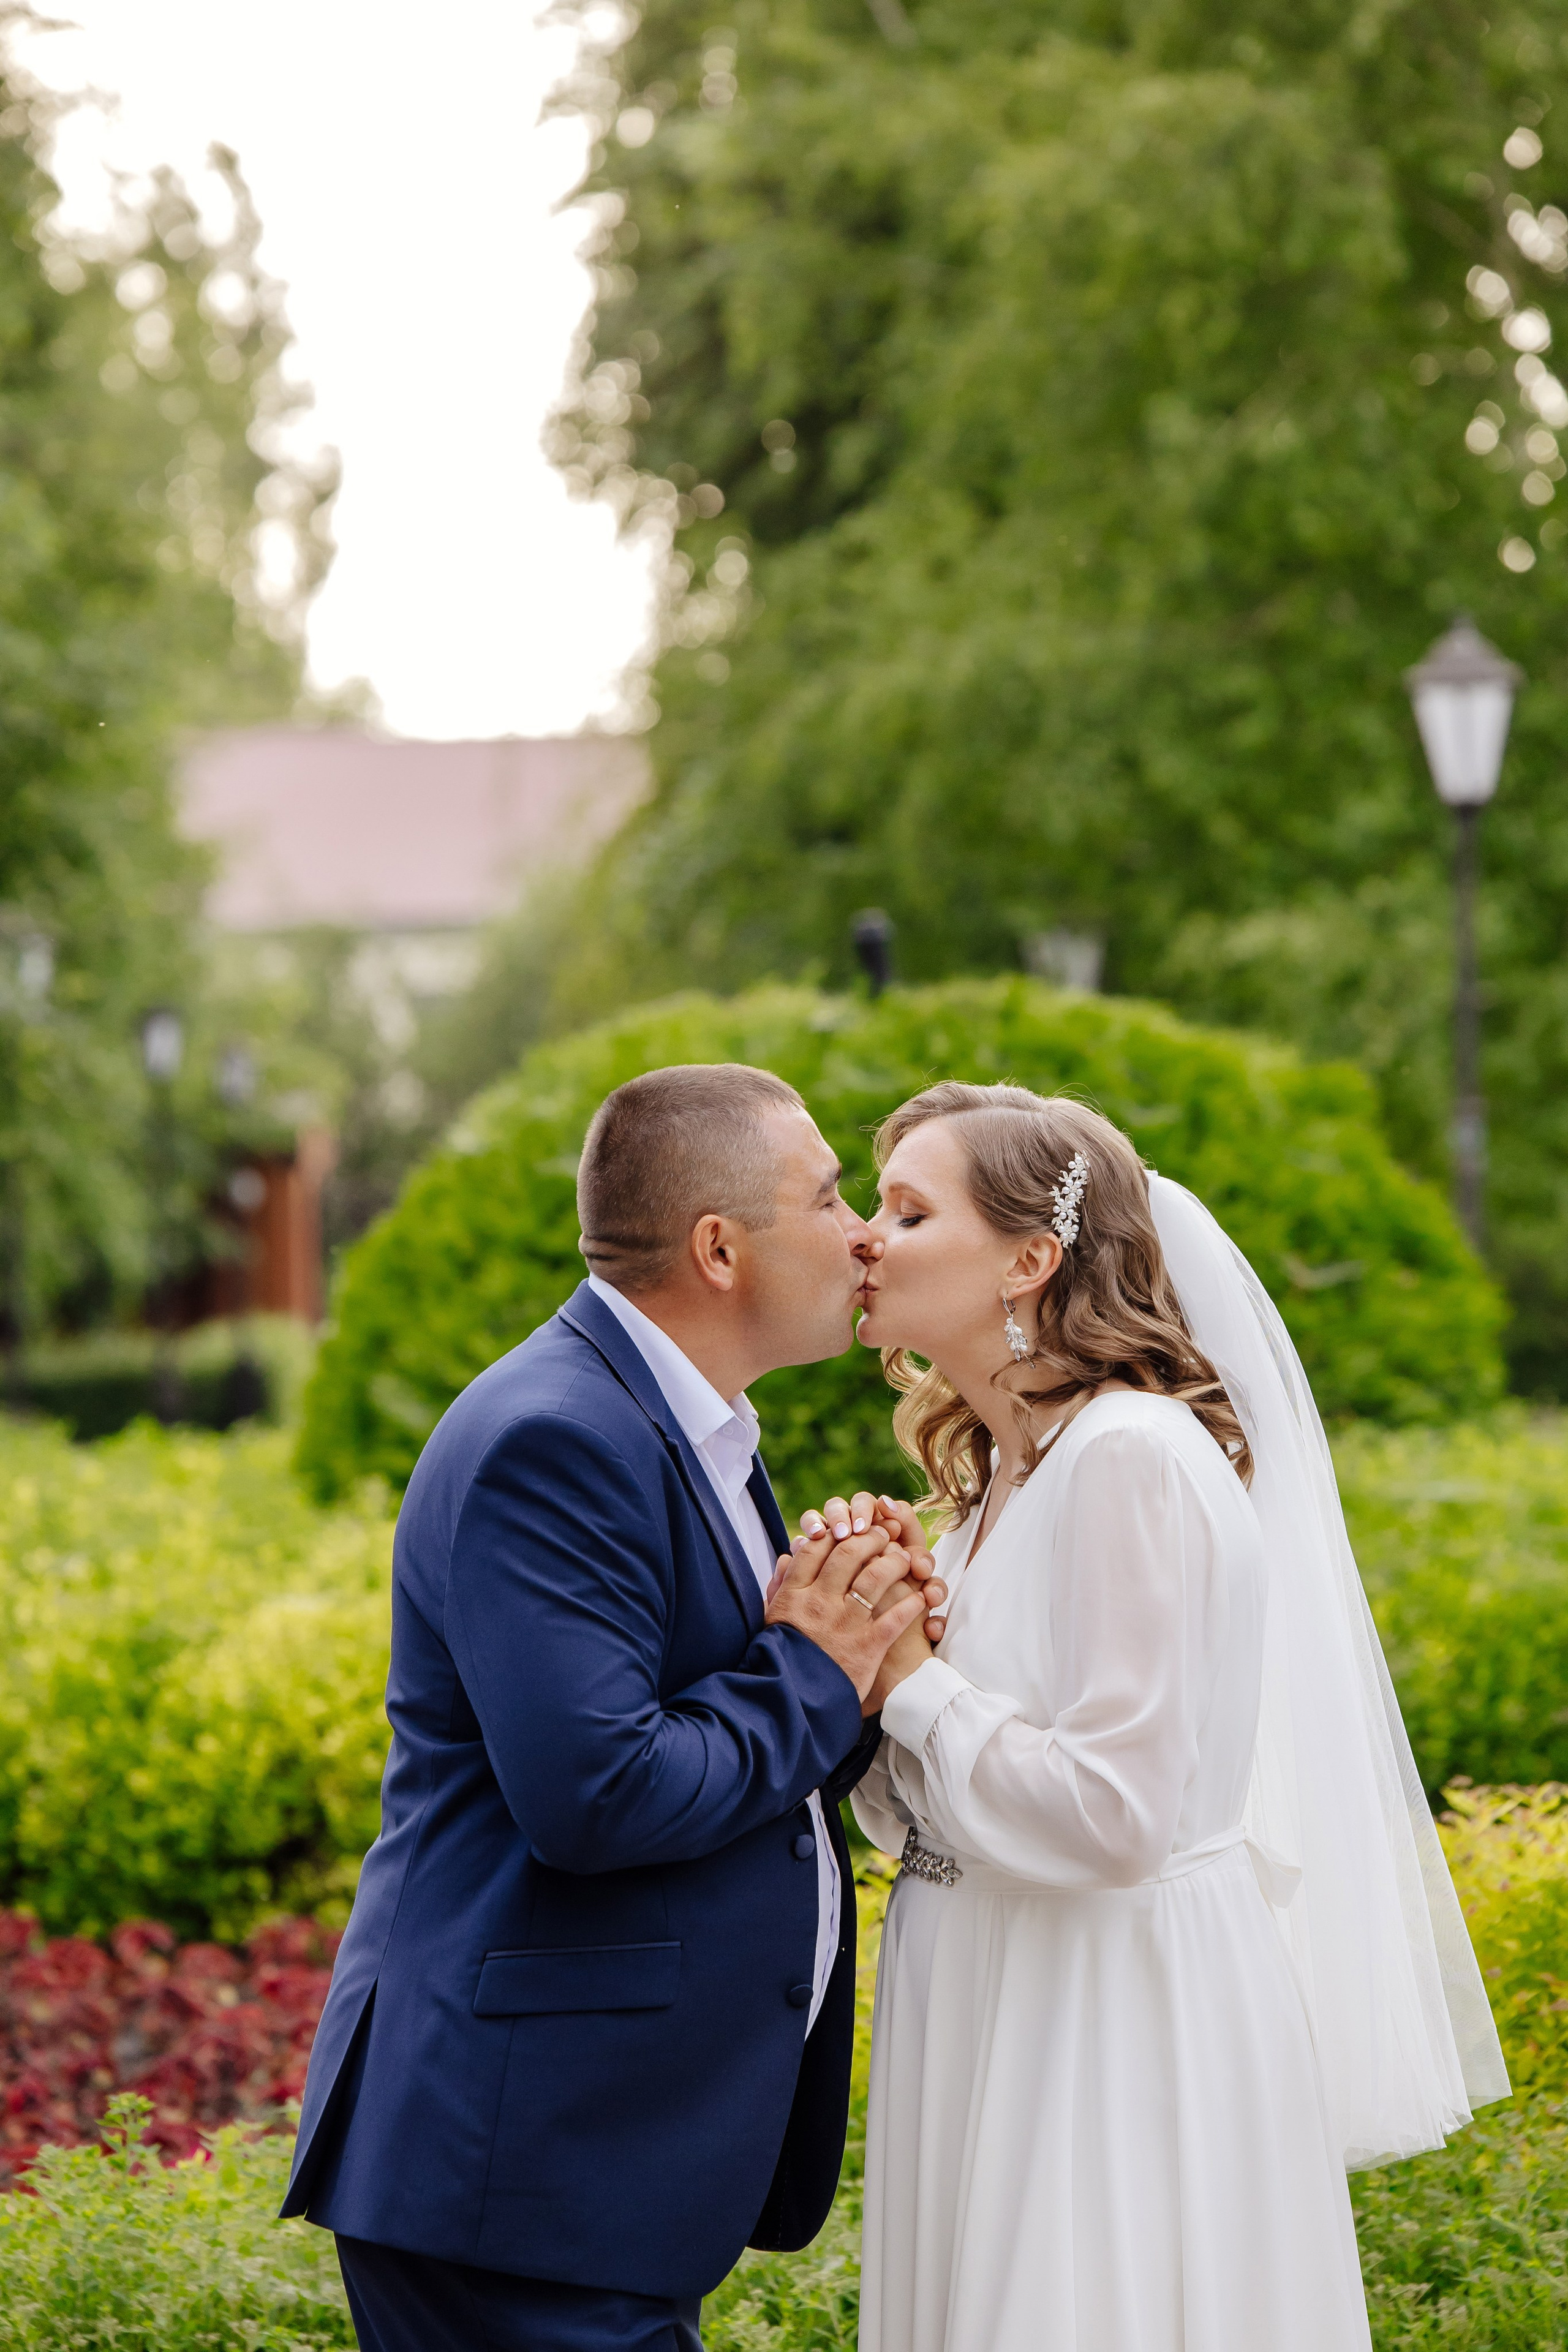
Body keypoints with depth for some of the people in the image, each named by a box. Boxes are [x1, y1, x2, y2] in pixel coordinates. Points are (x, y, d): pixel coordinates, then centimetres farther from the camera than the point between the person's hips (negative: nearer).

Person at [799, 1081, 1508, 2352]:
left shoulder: (1133, 1457, -17)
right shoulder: (1004, 1471, 12)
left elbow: (1112, 1814, -22)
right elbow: (934, 1813, 11)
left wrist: (907, 1676, -13)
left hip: (1121, 2028, -9)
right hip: (999, 2009, 9)